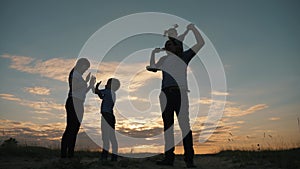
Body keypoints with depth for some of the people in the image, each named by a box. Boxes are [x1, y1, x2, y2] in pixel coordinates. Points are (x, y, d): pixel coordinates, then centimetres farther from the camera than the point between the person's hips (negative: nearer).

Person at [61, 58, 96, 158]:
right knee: (70, 128, -12)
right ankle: (63, 153, -10)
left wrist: (91, 85, 17)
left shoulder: (79, 76, 24)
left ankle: (70, 154, 8)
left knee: (75, 129, 5)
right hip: (73, 102, -9)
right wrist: (86, 81, -12)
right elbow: (74, 87, -17)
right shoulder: (74, 73, -1)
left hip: (78, 104, 9)